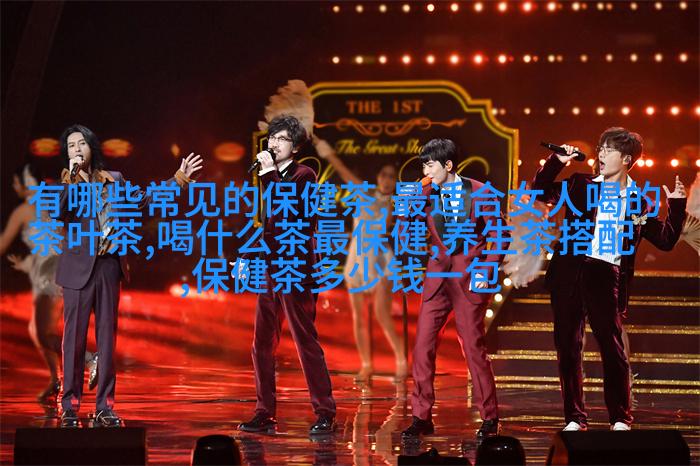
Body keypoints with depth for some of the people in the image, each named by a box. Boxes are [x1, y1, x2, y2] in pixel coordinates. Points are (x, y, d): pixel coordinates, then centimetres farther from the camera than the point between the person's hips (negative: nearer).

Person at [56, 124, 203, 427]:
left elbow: (144, 200, 19)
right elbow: (59, 213, -18)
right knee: (74, 336, -5)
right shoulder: (66, 183, 0)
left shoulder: (113, 180, 11)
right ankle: (70, 407, 0)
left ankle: (105, 407, 8)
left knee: (107, 337, 4)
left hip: (108, 266, 3)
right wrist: (73, 176, -22)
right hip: (78, 266, -3)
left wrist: (179, 179, 19)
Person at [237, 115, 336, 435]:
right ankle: (265, 414, 14)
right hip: (270, 270, 8)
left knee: (306, 342, -8)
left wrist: (269, 173, -17)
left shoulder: (304, 176, -6)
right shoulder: (272, 178, 16)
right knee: (262, 345, 8)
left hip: (294, 268, -8)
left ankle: (325, 414, -4)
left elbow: (285, 211, -23)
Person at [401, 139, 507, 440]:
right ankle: (421, 417, 6)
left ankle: (489, 418, 11)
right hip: (438, 276, 4)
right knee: (422, 346, -2)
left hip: (469, 279, -4)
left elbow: (500, 236, -1)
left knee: (473, 347, -2)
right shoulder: (427, 195, 5)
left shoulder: (479, 192, -5)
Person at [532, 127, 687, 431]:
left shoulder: (638, 202, 9)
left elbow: (665, 240, 10)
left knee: (612, 347, -7)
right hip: (569, 271, 2)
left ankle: (621, 419, 2)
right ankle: (574, 418, 11)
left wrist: (677, 206, 0)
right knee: (568, 347, 3)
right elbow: (540, 192, 13)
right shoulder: (581, 185, 12)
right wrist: (557, 162, 1)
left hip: (605, 273, -2)